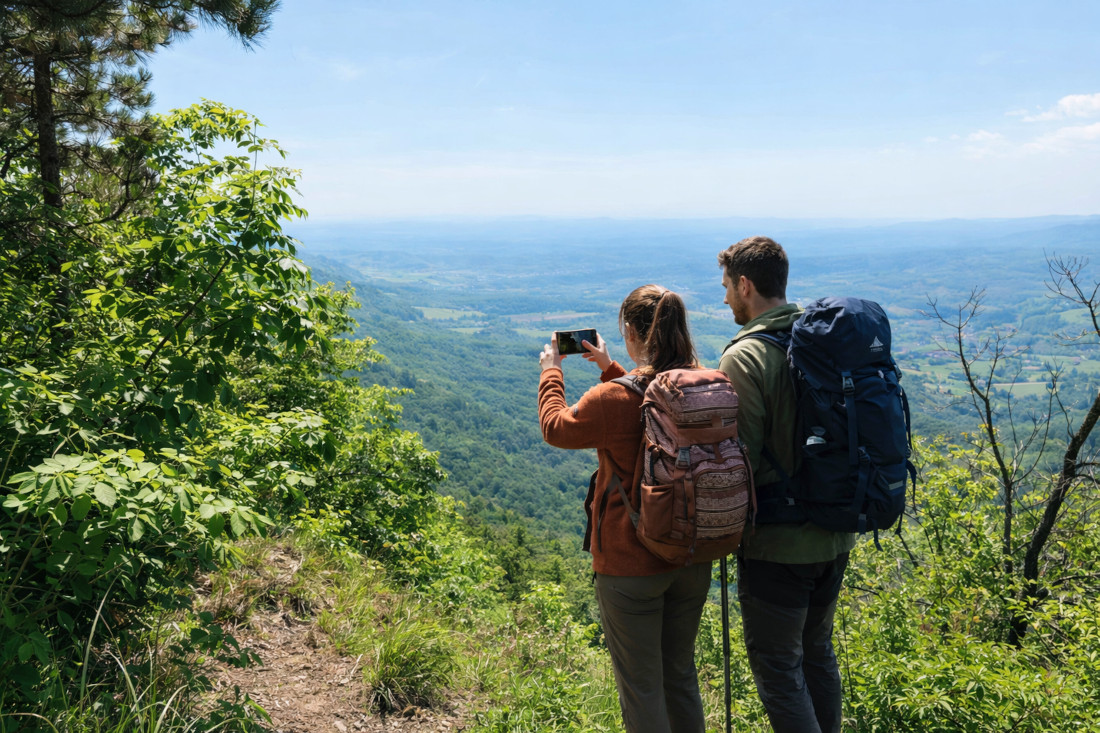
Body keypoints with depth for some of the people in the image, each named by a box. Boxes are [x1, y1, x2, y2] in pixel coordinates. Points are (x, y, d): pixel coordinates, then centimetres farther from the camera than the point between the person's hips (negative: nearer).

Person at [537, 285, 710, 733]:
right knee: (680, 674, 23)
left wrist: (551, 372, 13)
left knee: (640, 686, 10)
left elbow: (556, 427, -3)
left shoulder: (615, 399, -23)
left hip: (631, 566, -6)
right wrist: (609, 368, 23)